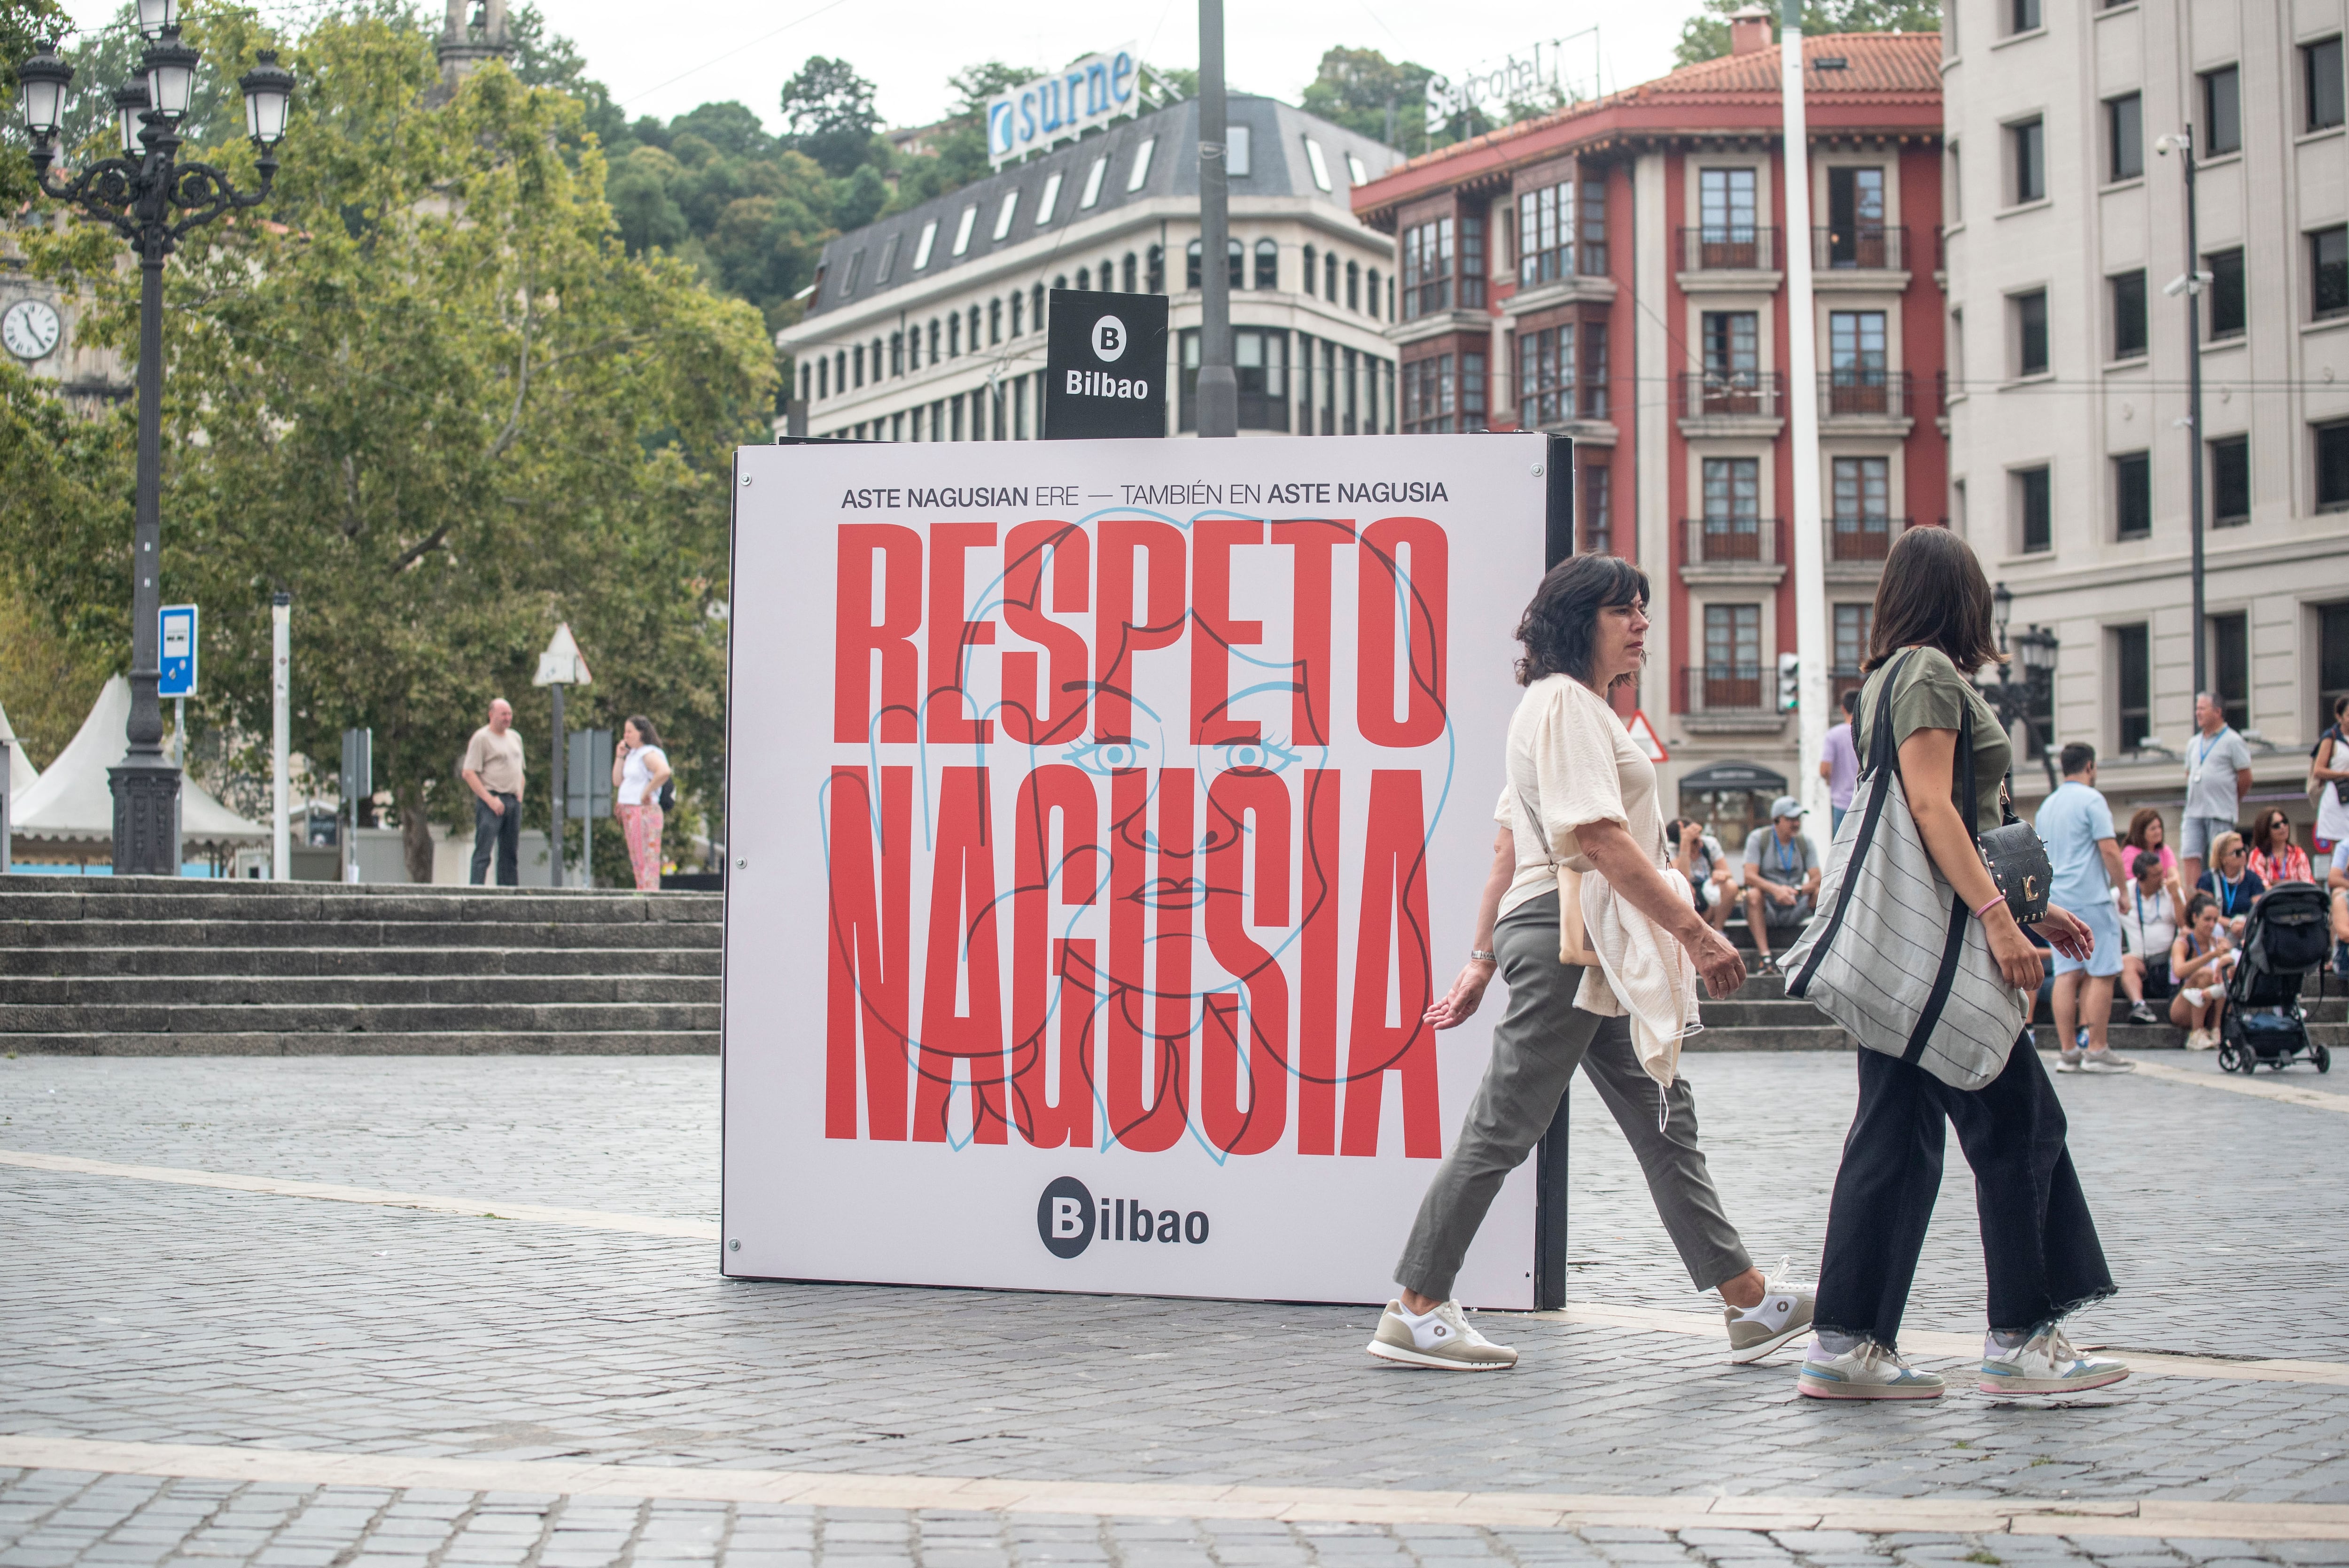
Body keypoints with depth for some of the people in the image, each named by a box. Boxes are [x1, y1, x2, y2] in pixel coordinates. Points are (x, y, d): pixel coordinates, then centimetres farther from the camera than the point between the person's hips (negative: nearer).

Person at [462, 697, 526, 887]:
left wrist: (520, 795, 12)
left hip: (513, 801, 7)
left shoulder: (515, 738, 19)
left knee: (510, 854, 7)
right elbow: (469, 773, -10)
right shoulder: (481, 738, -4)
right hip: (490, 802, -7)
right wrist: (490, 799, -16)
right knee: (483, 851, -12)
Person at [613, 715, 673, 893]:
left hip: (644, 811, -10)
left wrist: (647, 792, -23)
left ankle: (650, 892, -13)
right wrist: (620, 757, 10)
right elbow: (617, 782, 17)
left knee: (647, 859, -11)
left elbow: (664, 772, -31)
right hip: (630, 814, 10)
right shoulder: (632, 754, 17)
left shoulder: (649, 754, -12)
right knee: (636, 860, 11)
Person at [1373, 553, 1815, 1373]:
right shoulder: (1565, 702, -11)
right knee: (1504, 1124, -6)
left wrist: (1484, 958, 20)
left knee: (1663, 1116, 8)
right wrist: (1697, 933, -24)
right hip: (1566, 932, -11)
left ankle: (1746, 1299, 9)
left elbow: (1509, 847, 21)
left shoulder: (1576, 707, 22)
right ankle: (1415, 1313, -1)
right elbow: (1599, 837, -22)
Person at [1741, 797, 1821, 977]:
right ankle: (1765, 957, -40)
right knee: (1753, 895, -34)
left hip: (1795, 911, 2)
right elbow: (1750, 876, -15)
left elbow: (1817, 879, -5)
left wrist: (1797, 891, -29)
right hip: (1767, 909, -2)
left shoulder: (1805, 841, 5)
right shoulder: (1758, 838, -3)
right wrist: (1775, 890, -34)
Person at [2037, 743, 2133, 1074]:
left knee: (2067, 974, 5)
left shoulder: (2047, 805, 17)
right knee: (2101, 974, -3)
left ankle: (2069, 1052, 2)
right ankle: (2096, 1051, -5)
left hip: (2056, 899, 7)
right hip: (2091, 898, -7)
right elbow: (2109, 850, -13)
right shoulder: (2091, 799, -7)